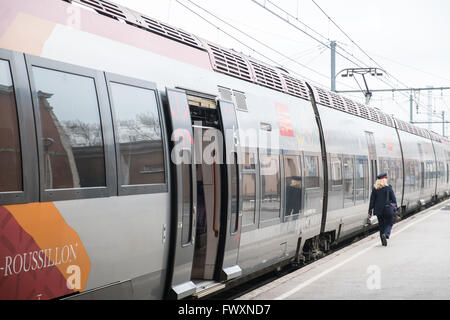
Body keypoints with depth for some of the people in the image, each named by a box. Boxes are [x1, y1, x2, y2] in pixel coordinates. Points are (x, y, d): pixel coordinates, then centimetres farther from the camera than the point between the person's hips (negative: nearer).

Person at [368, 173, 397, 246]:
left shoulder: (375, 189, 1)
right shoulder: (388, 188, -7)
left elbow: (372, 201, 2)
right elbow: (393, 199, -4)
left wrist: (370, 211, 4)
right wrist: (395, 207, 8)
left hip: (378, 211, 3)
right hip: (388, 210, -3)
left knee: (381, 225, 14)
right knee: (389, 224, 10)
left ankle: (383, 242, 15)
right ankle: (386, 235, -18)